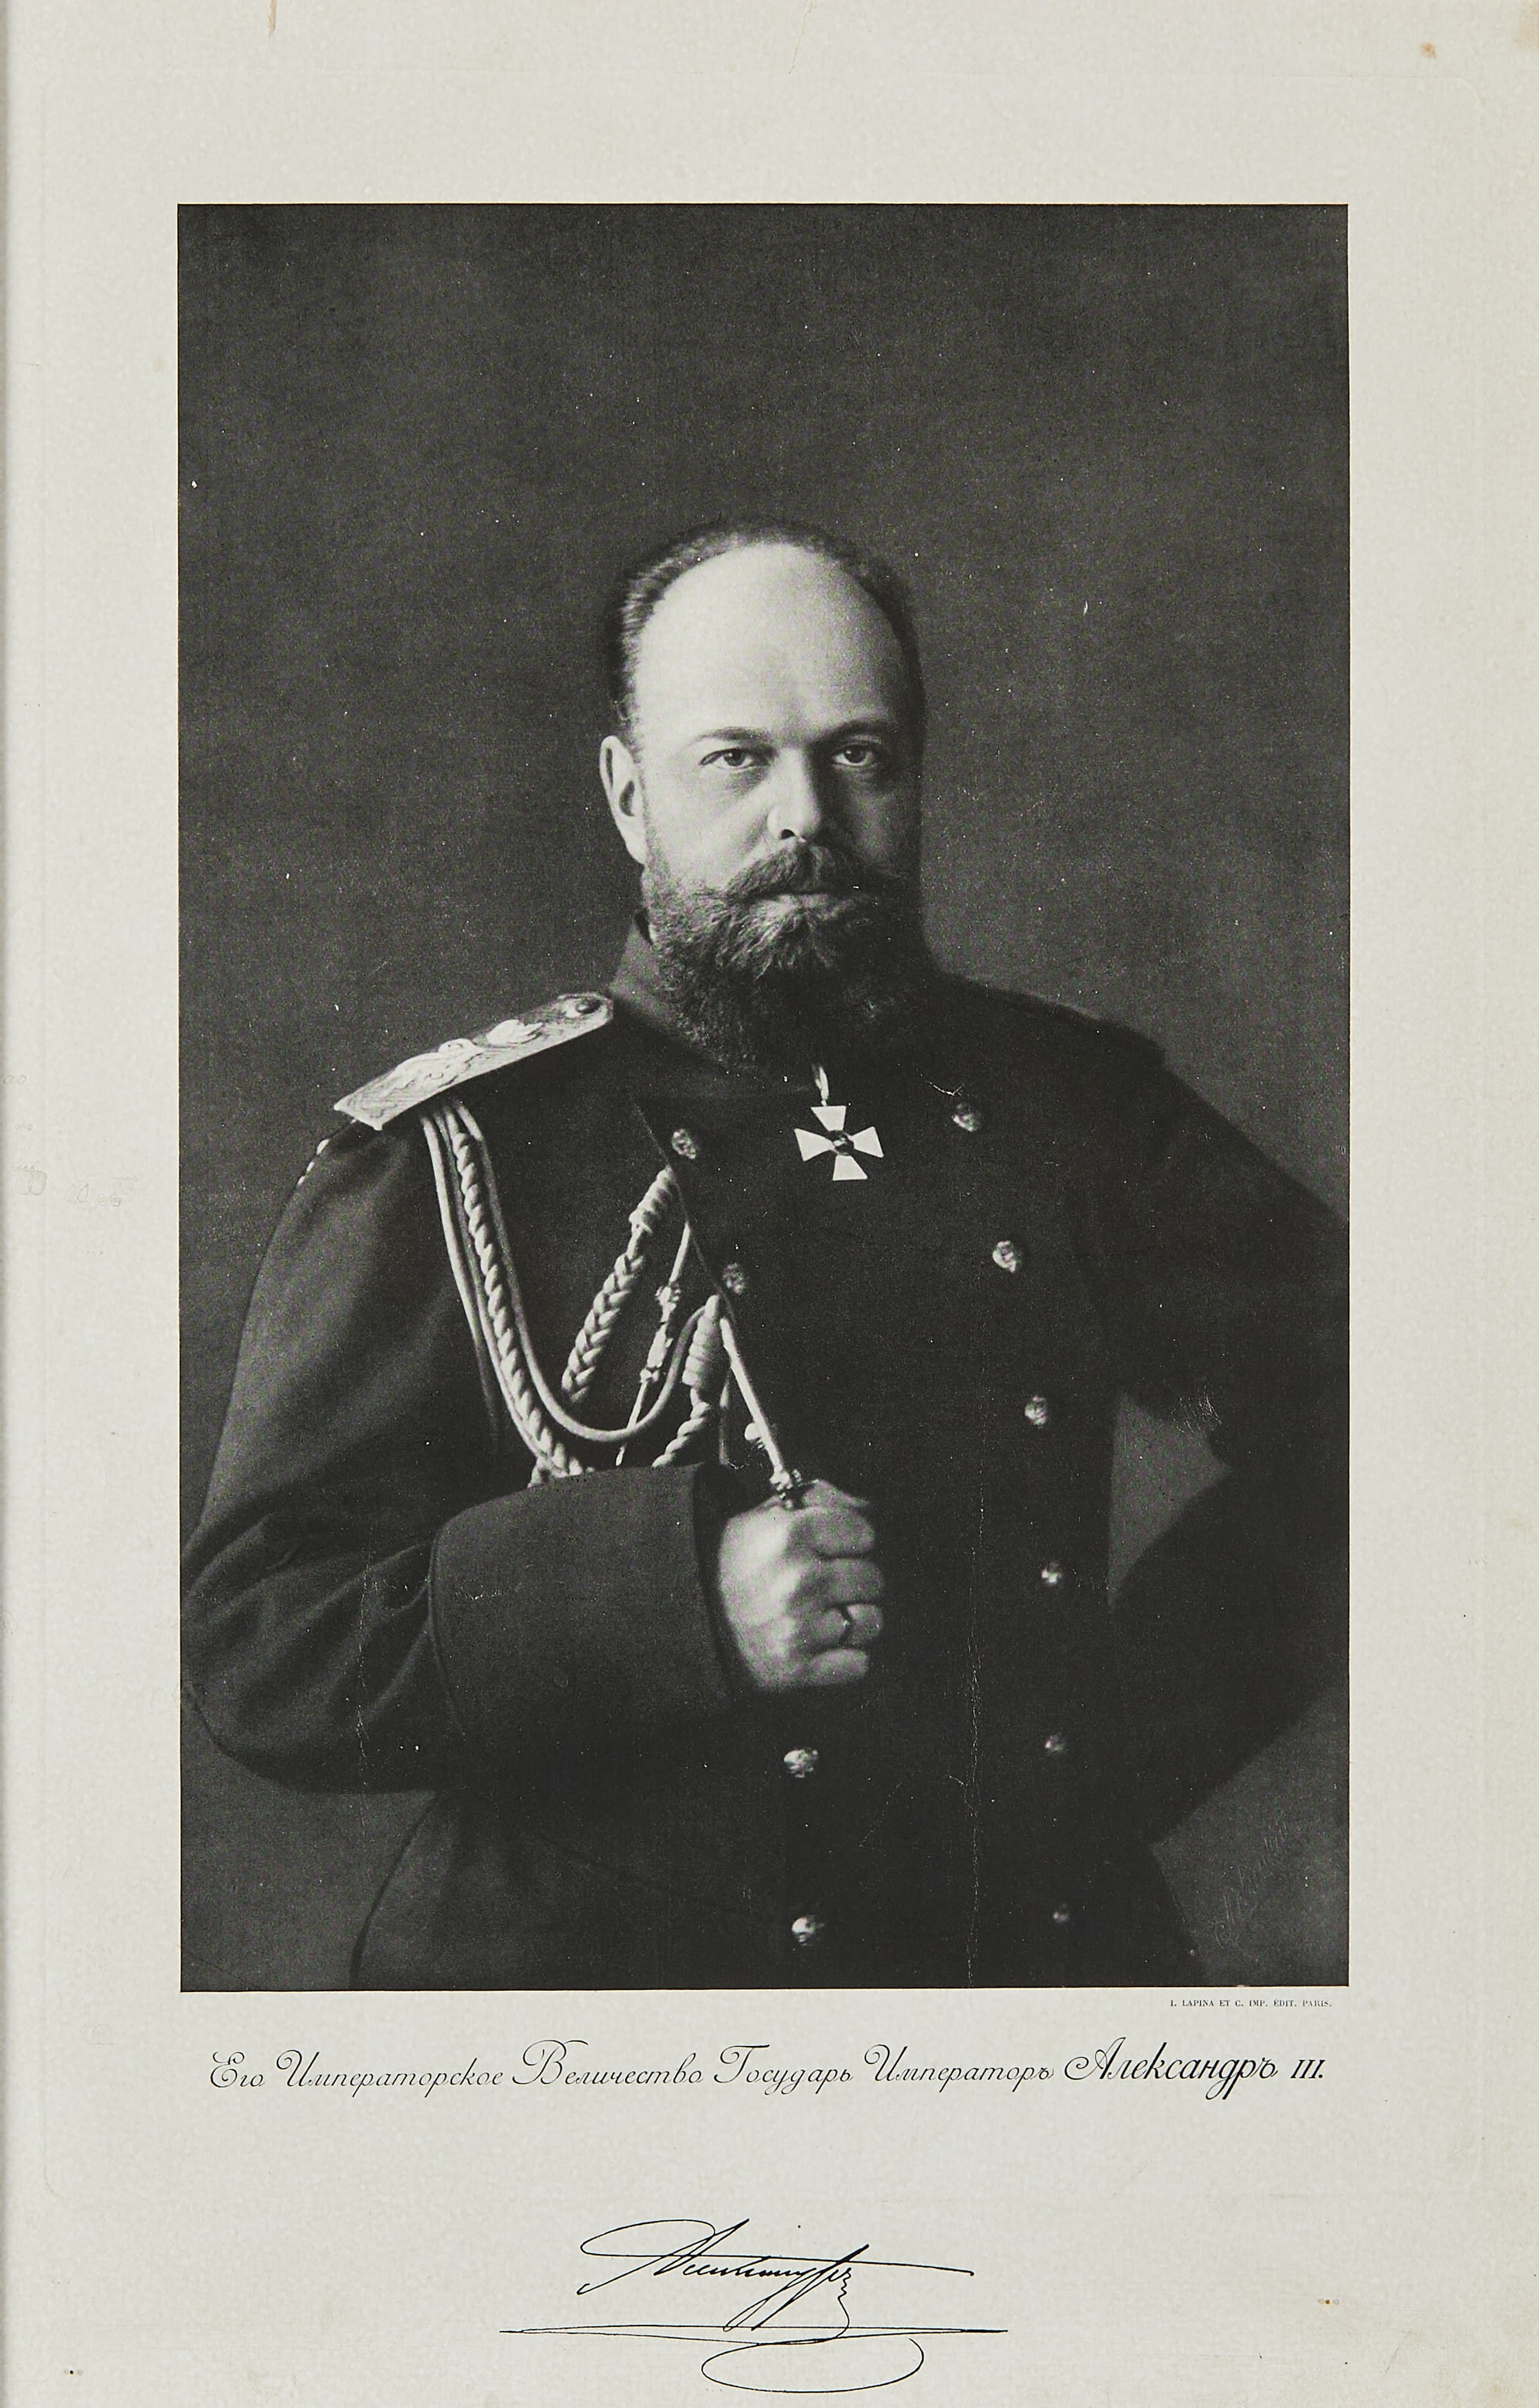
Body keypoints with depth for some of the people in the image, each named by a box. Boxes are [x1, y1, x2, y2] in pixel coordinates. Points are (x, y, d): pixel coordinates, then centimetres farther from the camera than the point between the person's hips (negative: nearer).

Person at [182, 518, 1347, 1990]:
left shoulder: (1077, 1111, 8)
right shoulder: (442, 1164, -2)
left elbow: (1341, 1413, 19)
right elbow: (250, 1641, -6)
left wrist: (1147, 1728, 7)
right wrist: (677, 1595, -19)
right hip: (582, 1966, -3)